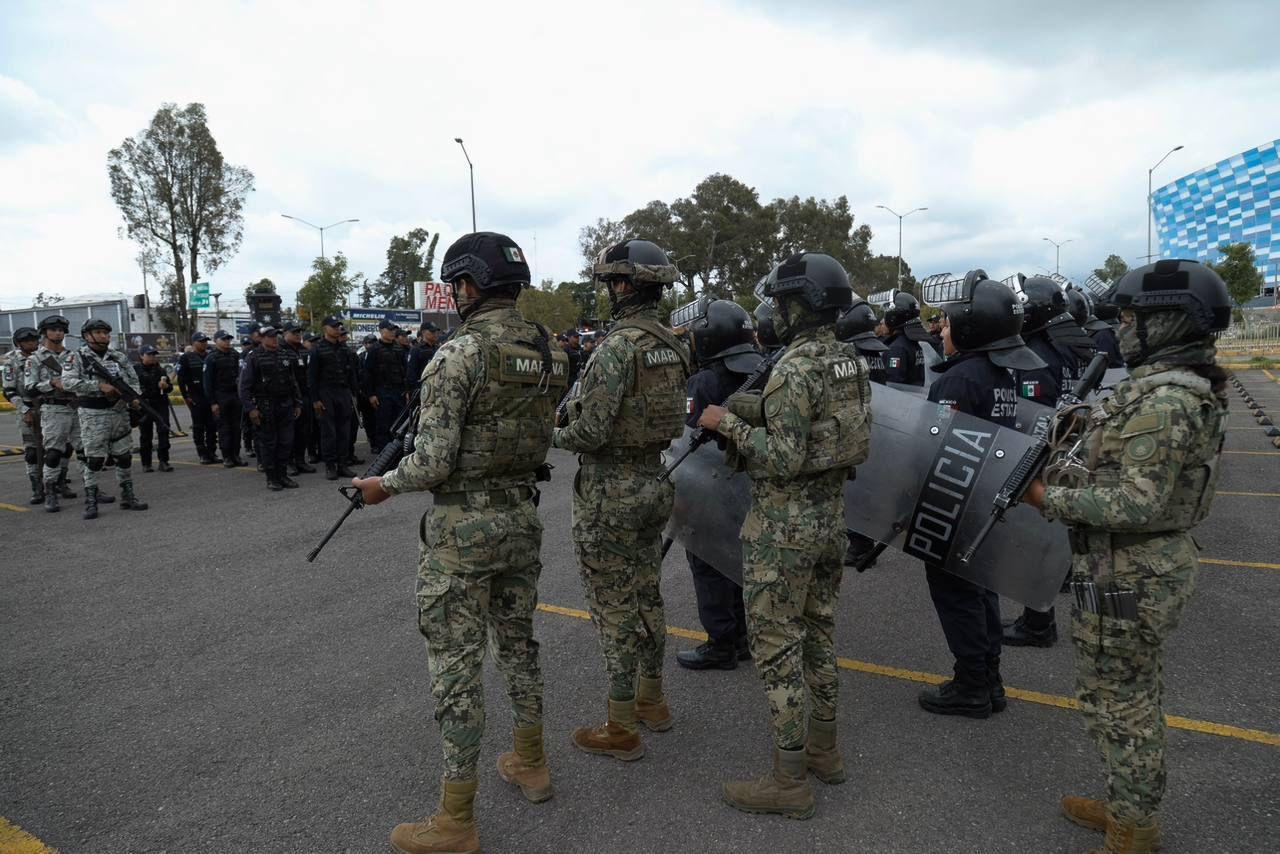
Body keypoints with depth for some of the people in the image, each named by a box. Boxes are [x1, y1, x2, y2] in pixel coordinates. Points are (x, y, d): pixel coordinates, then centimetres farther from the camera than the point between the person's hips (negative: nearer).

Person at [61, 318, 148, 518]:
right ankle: (90, 502, 3)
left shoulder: (119, 357, 10)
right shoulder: (78, 357, -2)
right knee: (94, 460, -5)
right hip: (93, 414, -4)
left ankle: (128, 497, 19)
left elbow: (133, 380, 12)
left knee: (124, 456, 9)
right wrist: (99, 386, -22)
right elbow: (68, 382, -15)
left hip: (119, 412, 5)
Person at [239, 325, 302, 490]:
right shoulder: (253, 358, -4)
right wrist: (250, 408, -15)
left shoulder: (284, 357, 14)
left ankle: (282, 475, 17)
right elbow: (244, 386, -8)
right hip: (265, 407, -5)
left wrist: (297, 403, 14)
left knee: (286, 442, 6)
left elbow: (293, 382, 20)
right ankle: (271, 478, 10)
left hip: (285, 407, 5)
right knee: (268, 443, 2)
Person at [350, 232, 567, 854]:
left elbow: (434, 462, -19)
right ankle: (530, 764, 39)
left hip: (463, 527, -7)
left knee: (456, 665, 3)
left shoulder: (458, 355, -18)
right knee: (517, 641, 22)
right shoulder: (548, 354, 5)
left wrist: (384, 485, 0)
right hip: (524, 515, 7)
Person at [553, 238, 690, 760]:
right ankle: (652, 701, 35)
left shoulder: (618, 346, -21)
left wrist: (553, 436, -2)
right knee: (647, 596, 19)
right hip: (653, 482, 9)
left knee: (614, 607, 2)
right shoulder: (672, 346, 6)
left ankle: (621, 731, 14)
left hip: (610, 492, -8)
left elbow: (591, 430, -25)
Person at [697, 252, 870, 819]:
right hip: (830, 517, 9)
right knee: (818, 634, 19)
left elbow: (783, 459, -25)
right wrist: (753, 411, 12)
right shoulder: (851, 363, 7)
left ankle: (790, 782, 11)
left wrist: (729, 424, -14)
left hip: (783, 527, -9)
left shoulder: (794, 369, -21)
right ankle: (824, 750, 33)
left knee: (776, 646, 1)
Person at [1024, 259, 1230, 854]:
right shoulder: (1177, 387, 8)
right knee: (1136, 696, 22)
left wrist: (1049, 499, -20)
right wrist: (1066, 472, 7)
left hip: (1126, 578, -10)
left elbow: (1138, 504, -27)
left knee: (1116, 702, 4)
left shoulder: (1163, 399, -24)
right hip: (1152, 565, 10)